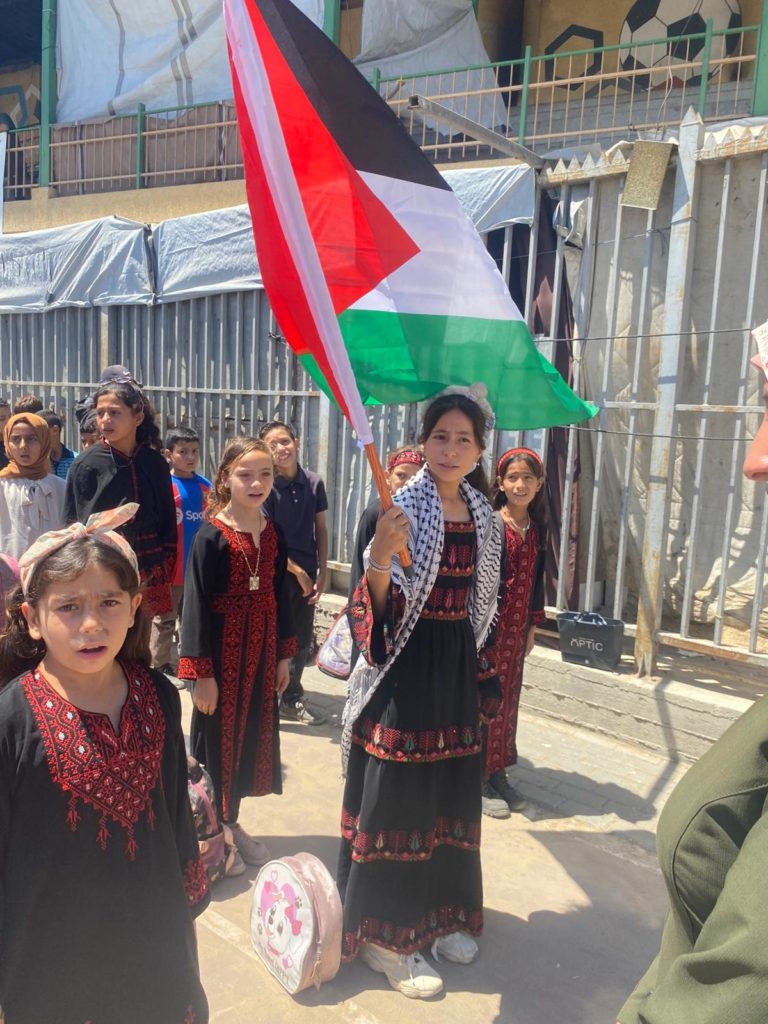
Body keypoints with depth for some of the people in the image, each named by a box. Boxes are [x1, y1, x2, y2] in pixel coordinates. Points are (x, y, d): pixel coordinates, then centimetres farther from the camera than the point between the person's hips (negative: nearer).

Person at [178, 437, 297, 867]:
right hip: (223, 649, -5)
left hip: (261, 649, 6)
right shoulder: (211, 536, -13)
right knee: (218, 735, 7)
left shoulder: (273, 533, 3)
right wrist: (202, 672, -16)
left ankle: (232, 821, 34)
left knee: (253, 734, 14)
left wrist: (284, 654, 9)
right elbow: (196, 604, -14)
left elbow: (280, 595, 8)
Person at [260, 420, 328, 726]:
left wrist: (322, 572, 1)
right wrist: (297, 571, -11)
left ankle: (292, 700, 31)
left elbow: (321, 529, 6)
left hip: (307, 572, 5)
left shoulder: (314, 483, 0)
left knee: (303, 641, 14)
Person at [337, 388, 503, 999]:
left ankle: (440, 912, 37)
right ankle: (384, 932, 22)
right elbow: (375, 609, -17)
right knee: (395, 798, 4)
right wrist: (380, 555, -36)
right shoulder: (399, 509, -12)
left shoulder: (485, 518, 5)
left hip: (456, 667, 6)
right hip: (402, 665, -6)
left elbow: (483, 608, 13)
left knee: (450, 793, 17)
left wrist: (484, 679, 15)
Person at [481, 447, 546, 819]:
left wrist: (532, 625, 13)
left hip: (517, 625, 6)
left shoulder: (537, 527, 7)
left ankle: (497, 772, 28)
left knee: (508, 695, 14)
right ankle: (476, 778, 16)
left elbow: (536, 579, 13)